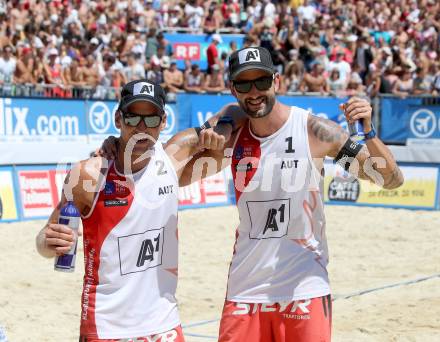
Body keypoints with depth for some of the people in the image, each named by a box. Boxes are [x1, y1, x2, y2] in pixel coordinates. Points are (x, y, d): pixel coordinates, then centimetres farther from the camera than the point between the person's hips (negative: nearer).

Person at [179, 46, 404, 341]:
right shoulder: (231, 138, 3)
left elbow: (392, 180, -8)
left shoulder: (315, 130, -9)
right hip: (245, 291, 3)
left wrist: (369, 131, -25)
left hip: (304, 291, -3)